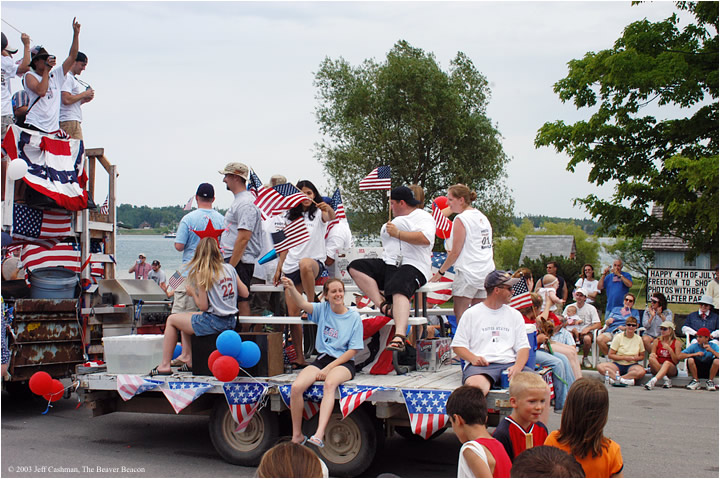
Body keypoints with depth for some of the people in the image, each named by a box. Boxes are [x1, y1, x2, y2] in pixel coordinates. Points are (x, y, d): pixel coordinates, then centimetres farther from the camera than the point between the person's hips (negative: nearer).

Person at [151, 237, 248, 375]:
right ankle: (188, 361, 24)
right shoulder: (230, 268, 4)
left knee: (172, 319, 15)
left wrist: (192, 293, 3)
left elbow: (203, 306, -14)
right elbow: (245, 293, 8)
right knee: (186, 318, 30)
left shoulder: (202, 274, -13)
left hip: (213, 323, -7)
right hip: (231, 322, 7)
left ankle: (165, 365, 15)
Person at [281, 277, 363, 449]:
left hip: (343, 363, -3)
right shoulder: (323, 309, 8)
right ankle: (297, 435, -9)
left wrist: (329, 368, -12)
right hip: (322, 359, 3)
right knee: (296, 387, -24)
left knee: (330, 383, -38)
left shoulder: (354, 317, 1)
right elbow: (302, 304, -11)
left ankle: (319, 434, -49)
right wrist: (291, 288, -33)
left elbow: (353, 350, -3)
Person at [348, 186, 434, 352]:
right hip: (388, 264, 9)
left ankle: (399, 336, -57)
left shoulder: (423, 216, 4)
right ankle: (383, 305, -24)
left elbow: (425, 238, -18)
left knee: (399, 290, -38)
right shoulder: (397, 220, 32)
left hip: (412, 267, -9)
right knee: (355, 267, -9)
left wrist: (397, 233, -13)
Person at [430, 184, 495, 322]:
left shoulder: (461, 219, -9)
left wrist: (440, 272, 1)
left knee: (460, 313, -4)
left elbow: (455, 252, -9)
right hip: (487, 271, 8)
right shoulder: (483, 217, 15)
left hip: (467, 272, -8)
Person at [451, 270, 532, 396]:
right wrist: (473, 358, -12)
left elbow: (523, 347, 14)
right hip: (480, 366, -3)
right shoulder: (471, 314, 12)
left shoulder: (515, 315, 22)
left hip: (509, 364, 3)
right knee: (476, 385, -40)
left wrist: (517, 367, -8)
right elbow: (457, 345, 9)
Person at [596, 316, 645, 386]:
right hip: (618, 364, -1)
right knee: (600, 367, -30)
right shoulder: (618, 337, 1)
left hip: (632, 365, 1)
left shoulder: (638, 339, 7)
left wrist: (635, 358, -7)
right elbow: (610, 355, -2)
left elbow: (642, 356, 16)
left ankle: (615, 378, -29)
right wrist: (624, 357, -12)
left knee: (641, 371, -35)